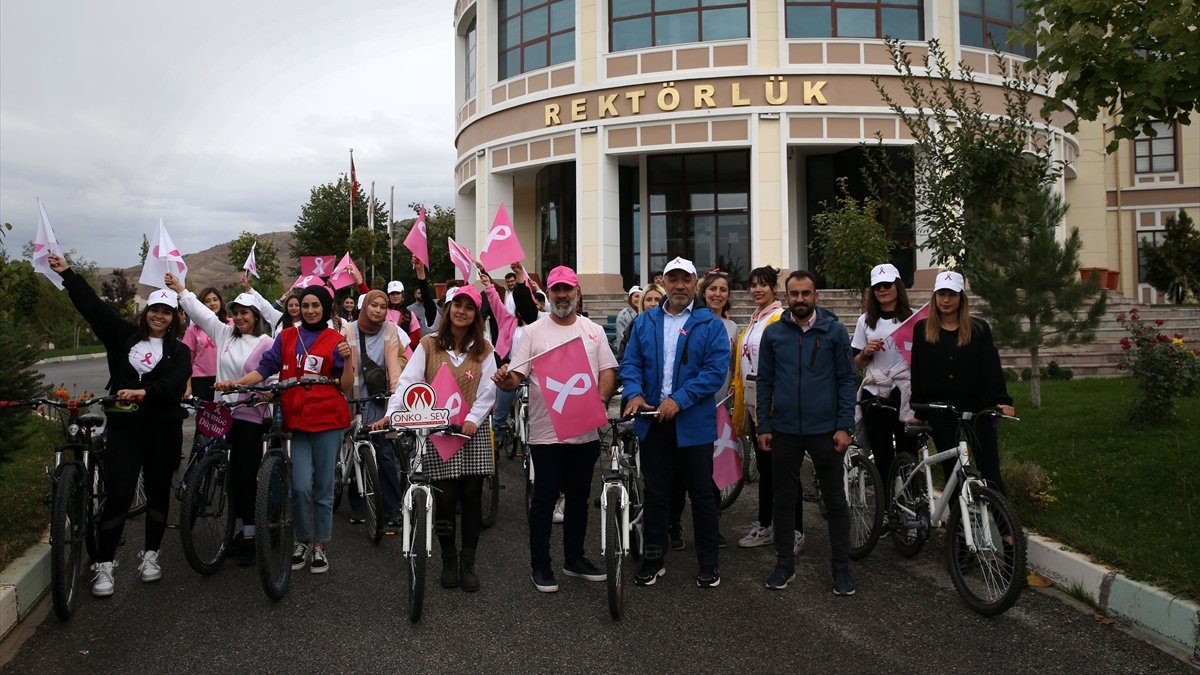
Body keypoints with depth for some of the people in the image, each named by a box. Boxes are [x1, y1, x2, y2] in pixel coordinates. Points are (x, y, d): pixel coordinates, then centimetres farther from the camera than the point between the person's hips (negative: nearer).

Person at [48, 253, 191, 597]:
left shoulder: (178, 351, 3)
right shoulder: (124, 335, 8)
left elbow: (175, 384, -15)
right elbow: (92, 304, 4)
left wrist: (145, 391, -32)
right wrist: (66, 272, -1)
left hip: (162, 429, 0)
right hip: (123, 426, 0)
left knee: (158, 492, 9)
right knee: (118, 494, -5)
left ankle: (150, 554, 26)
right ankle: (104, 564, 5)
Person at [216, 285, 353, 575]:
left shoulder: (335, 340, 2)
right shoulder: (286, 337, 11)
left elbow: (346, 387, -1)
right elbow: (265, 368, 5)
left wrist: (347, 359, -16)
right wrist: (235, 383, -9)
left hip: (328, 421, -1)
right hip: (297, 421, 2)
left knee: (323, 488, 5)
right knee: (300, 486, -7)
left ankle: (320, 547, 19)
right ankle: (302, 542, 16)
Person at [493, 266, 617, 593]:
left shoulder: (593, 331, 8)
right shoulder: (533, 332, 0)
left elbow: (607, 372, 5)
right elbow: (514, 377, -5)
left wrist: (600, 400, -13)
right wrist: (504, 380, -28)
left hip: (585, 430, 3)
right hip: (546, 431, -3)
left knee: (579, 497, 15)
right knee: (544, 498, 4)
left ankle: (574, 558, 29)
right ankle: (540, 565, 16)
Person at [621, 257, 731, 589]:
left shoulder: (710, 324, -3)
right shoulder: (645, 322, 9)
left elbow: (716, 370, -11)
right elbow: (631, 363, 6)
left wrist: (678, 399, -20)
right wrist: (634, 393, -14)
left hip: (694, 423, -3)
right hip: (652, 421, 3)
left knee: (702, 494, 7)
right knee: (655, 493, 12)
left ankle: (708, 563, 21)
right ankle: (654, 559, 26)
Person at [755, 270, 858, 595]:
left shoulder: (834, 330, -1)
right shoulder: (773, 333, 3)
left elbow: (847, 379, -1)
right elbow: (765, 382, 6)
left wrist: (844, 426, -7)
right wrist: (763, 427, 1)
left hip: (825, 430, -1)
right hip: (784, 431, 2)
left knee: (835, 501, 7)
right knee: (784, 500, 11)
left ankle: (841, 567, 20)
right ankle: (784, 563, 24)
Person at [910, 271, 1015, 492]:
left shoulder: (979, 329, 2)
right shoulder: (922, 329, 5)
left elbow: (991, 367, -6)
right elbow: (917, 372, 5)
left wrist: (1002, 401, -20)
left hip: (975, 409, -1)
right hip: (940, 413, 1)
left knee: (990, 471, -3)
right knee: (951, 472, 7)